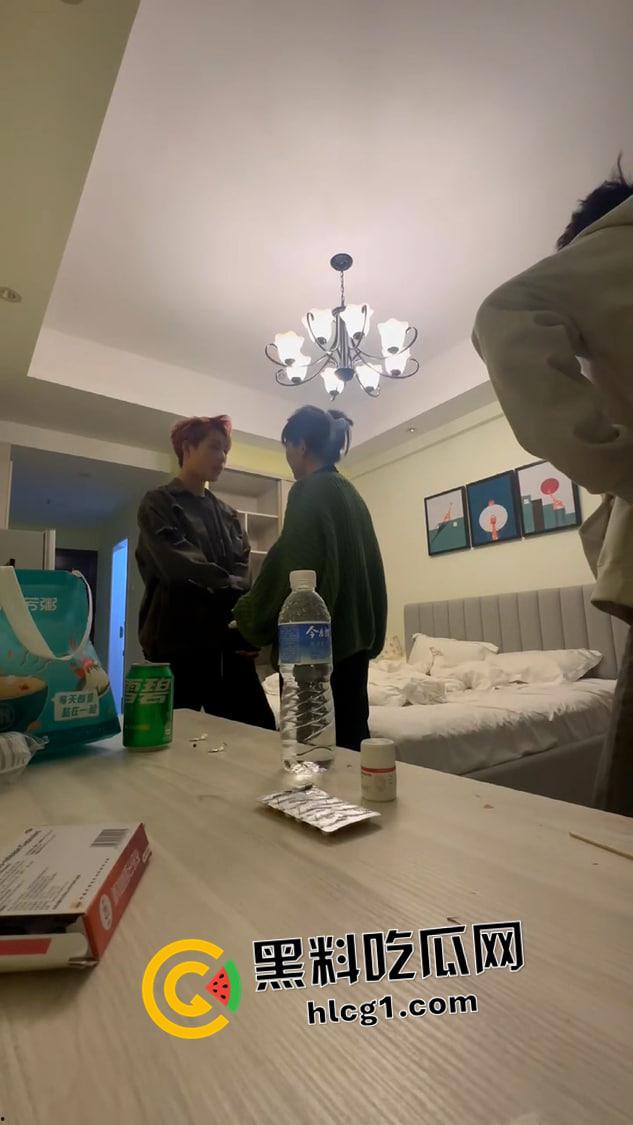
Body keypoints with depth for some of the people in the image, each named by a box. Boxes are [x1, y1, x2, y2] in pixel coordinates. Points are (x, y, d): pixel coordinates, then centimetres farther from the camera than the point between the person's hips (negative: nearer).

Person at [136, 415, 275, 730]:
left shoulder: (228, 515, 19)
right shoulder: (158, 504, 3)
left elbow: (241, 575, 6)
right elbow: (184, 569, -12)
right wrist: (241, 593, -11)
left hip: (230, 643, 5)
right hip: (178, 643, -5)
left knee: (260, 731, 2)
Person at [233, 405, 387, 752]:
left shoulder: (309, 491, -10)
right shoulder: (350, 493, 16)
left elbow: (292, 568, -19)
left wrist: (249, 615, -4)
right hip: (353, 636, 9)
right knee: (349, 736, 15)